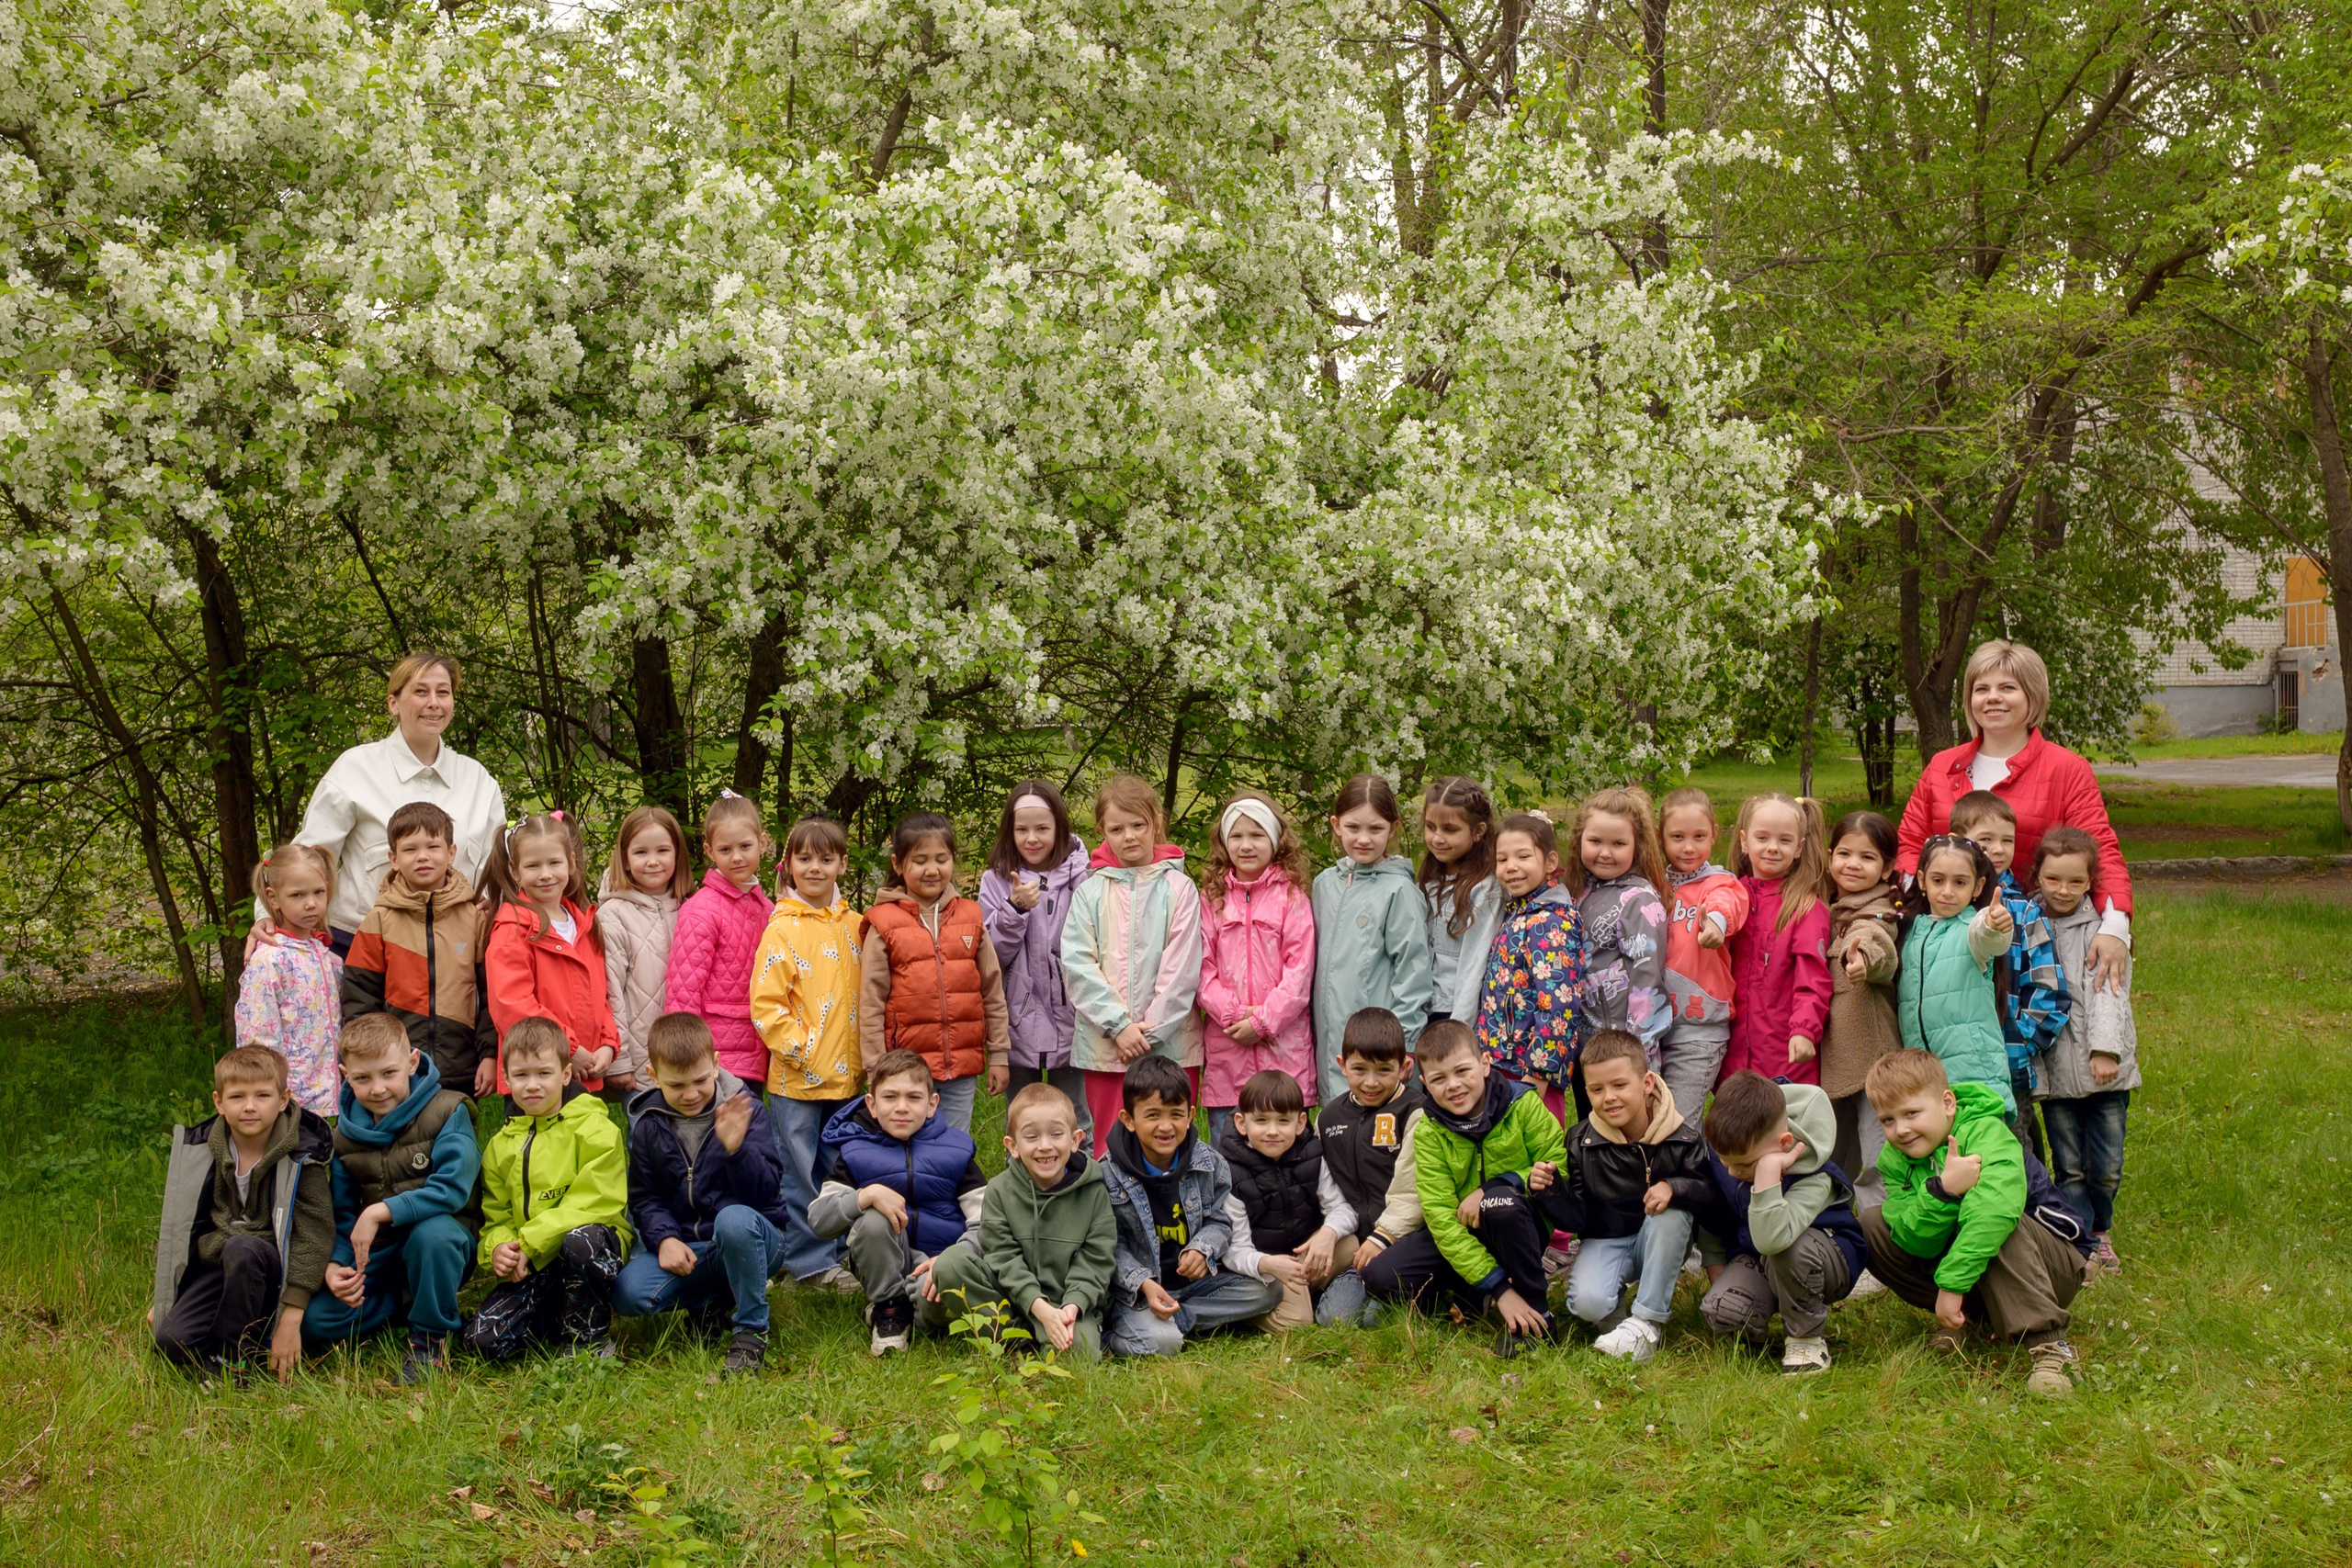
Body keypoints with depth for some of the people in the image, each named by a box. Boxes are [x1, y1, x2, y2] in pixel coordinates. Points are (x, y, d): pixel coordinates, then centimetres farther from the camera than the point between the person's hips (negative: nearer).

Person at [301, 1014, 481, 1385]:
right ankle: (413, 1301, 5)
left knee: (432, 1233, -40)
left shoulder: (447, 1112, -12)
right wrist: (334, 1264, -11)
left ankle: (430, 1338, -15)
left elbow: (452, 1189, -25)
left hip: (442, 1235, -4)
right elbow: (341, 1213, 9)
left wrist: (379, 1212, -28)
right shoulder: (345, 1134, 4)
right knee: (315, 1320, -16)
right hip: (376, 1255, 4)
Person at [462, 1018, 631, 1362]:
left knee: (579, 1240, -40)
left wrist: (530, 1244, -20)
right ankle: (570, 1320, 10)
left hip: (595, 1244, -4)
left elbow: (593, 1202, -15)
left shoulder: (595, 1130, -5)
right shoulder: (500, 1145, 13)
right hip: (533, 1269, 4)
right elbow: (496, 1216, 13)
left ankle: (592, 1339, -14)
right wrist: (498, 1250, -12)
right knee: (483, 1340, -17)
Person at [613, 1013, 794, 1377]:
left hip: (754, 1237, -4)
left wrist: (736, 1148, -33)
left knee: (734, 1219, -39)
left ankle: (752, 1332, -18)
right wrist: (664, 1239, -13)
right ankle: (718, 1299, 6)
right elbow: (644, 1198, 6)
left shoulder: (744, 1108, -8)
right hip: (684, 1246, 4)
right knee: (628, 1295, -23)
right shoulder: (649, 1124, 3)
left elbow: (766, 1193, -15)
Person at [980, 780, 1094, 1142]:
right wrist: (1015, 909, -15)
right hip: (1020, 1024, 1)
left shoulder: (1080, 875, -1)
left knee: (1076, 1126, 9)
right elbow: (991, 956, -3)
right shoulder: (996, 881, 3)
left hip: (1069, 1018, -1)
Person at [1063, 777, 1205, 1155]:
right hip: (1105, 1044, 1)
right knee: (1111, 1146, 3)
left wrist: (1150, 1031, -9)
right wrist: (1118, 1025, -10)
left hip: (1170, 1042, -1)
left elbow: (1182, 968, -4)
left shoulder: (1178, 888, 2)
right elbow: (1077, 965, -2)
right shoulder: (1091, 891, 6)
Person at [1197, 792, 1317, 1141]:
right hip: (1226, 1045, 2)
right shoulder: (1212, 899, 9)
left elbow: (1299, 969, -5)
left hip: (1282, 1044, -2)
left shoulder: (1292, 897, 1)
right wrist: (1232, 1014, -10)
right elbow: (1203, 968, 3)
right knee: (1225, 1152, 6)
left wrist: (1263, 1020, -12)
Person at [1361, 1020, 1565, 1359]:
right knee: (1379, 1277, -18)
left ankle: (1538, 1315, -19)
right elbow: (1441, 1216, -18)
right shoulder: (1428, 1133, -10)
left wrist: (1493, 1189, -25)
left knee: (1500, 1203, -37)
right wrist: (1498, 1288, -27)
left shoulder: (1522, 1105, -12)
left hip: (1524, 1225, -2)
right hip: (1460, 1234, 2)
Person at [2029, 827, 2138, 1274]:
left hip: (2106, 1069, -1)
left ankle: (2100, 1229, 30)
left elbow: (2111, 990, -11)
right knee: (2069, 1168, 2)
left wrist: (2106, 1048, -20)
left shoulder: (2102, 926, -3)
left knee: (2107, 1168, 5)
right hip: (2055, 1070, 1)